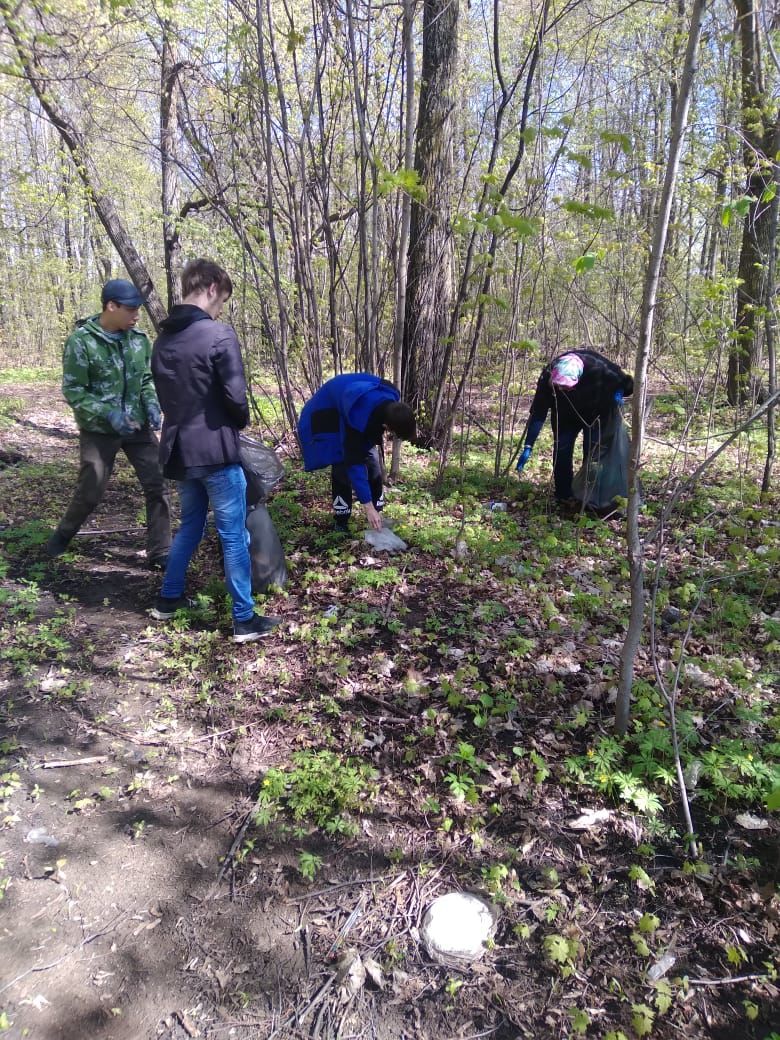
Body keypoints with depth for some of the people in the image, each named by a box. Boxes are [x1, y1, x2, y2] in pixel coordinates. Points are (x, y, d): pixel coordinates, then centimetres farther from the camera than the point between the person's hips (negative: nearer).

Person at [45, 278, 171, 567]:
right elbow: (73, 391, -12)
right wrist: (108, 413, -24)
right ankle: (62, 536, 36)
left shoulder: (138, 339, 0)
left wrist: (151, 404, -7)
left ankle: (160, 553, 11)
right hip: (99, 430, -4)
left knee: (157, 485, -1)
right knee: (90, 493, 6)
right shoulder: (81, 340, -13)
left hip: (138, 426, 4)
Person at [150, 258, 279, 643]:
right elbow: (235, 395, -17)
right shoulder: (219, 334, -14)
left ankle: (169, 599, 32)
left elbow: (164, 393, 14)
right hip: (215, 449, -8)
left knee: (190, 525, 23)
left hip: (179, 448, 8)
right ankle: (245, 620, 7)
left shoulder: (163, 339, 10)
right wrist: (240, 422, 3)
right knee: (233, 535, 0)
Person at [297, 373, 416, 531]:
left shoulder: (392, 398, -26)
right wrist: (368, 506, -37)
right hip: (328, 416, -6)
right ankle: (341, 522, -2)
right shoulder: (358, 419, -44)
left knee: (373, 461, -1)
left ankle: (377, 516, 10)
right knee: (342, 467, -16)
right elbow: (354, 463, -39)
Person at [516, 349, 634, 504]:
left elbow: (628, 384, -16)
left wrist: (617, 394, -36)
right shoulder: (548, 376, -36)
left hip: (595, 414, -1)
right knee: (561, 451, -6)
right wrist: (528, 447, -30)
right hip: (565, 416, 1)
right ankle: (564, 495, 7)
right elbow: (538, 413, -27)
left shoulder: (599, 368, -39)